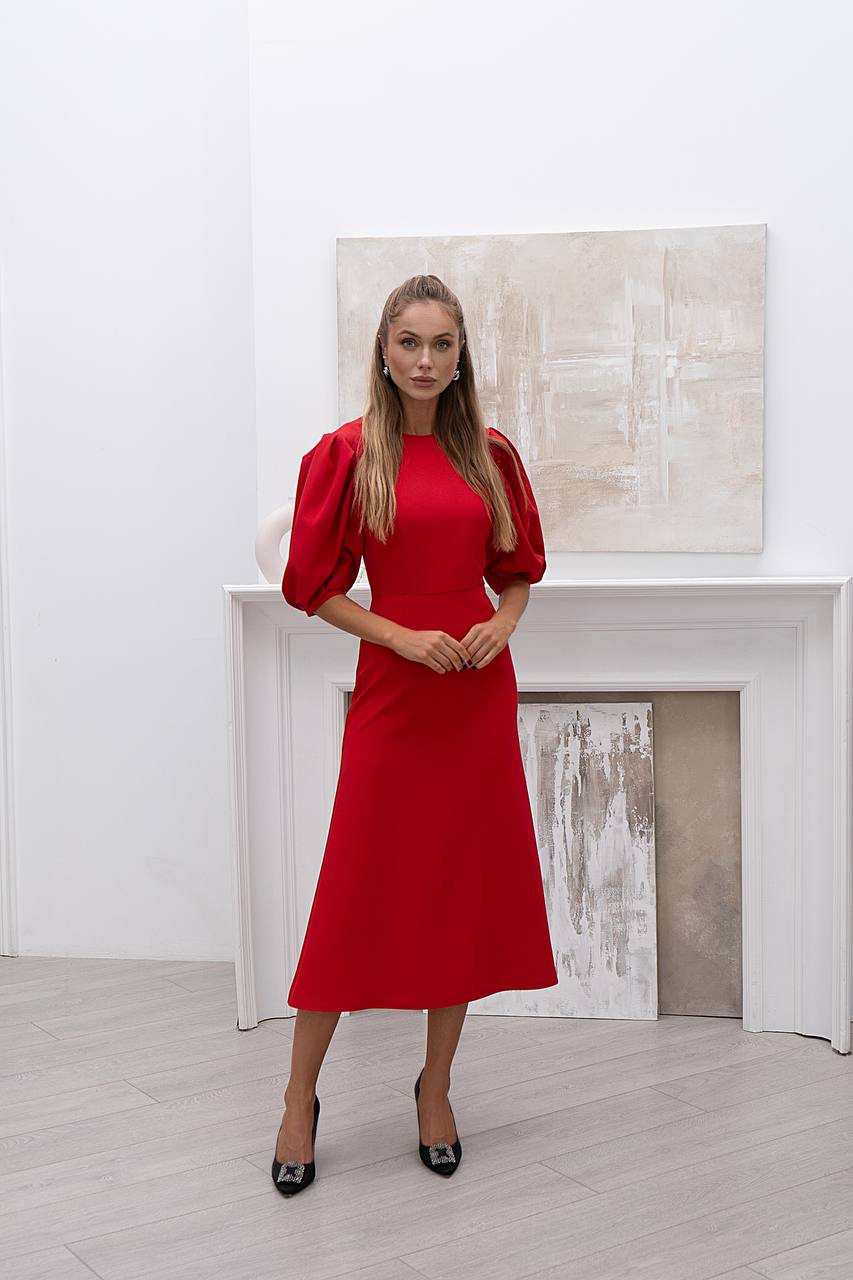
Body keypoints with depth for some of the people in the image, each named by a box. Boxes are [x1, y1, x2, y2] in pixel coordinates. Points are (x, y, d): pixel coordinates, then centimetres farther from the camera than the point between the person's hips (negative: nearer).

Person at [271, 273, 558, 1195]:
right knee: (358, 892, 1)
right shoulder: (345, 454, -4)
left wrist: (502, 623, -5)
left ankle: (436, 1086, 26)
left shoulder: (490, 455, 6)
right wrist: (403, 636, -13)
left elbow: (521, 566, 15)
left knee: (467, 887, 9)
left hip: (480, 693, 4)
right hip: (390, 693, -3)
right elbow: (313, 587, -3)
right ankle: (299, 1099, 18)